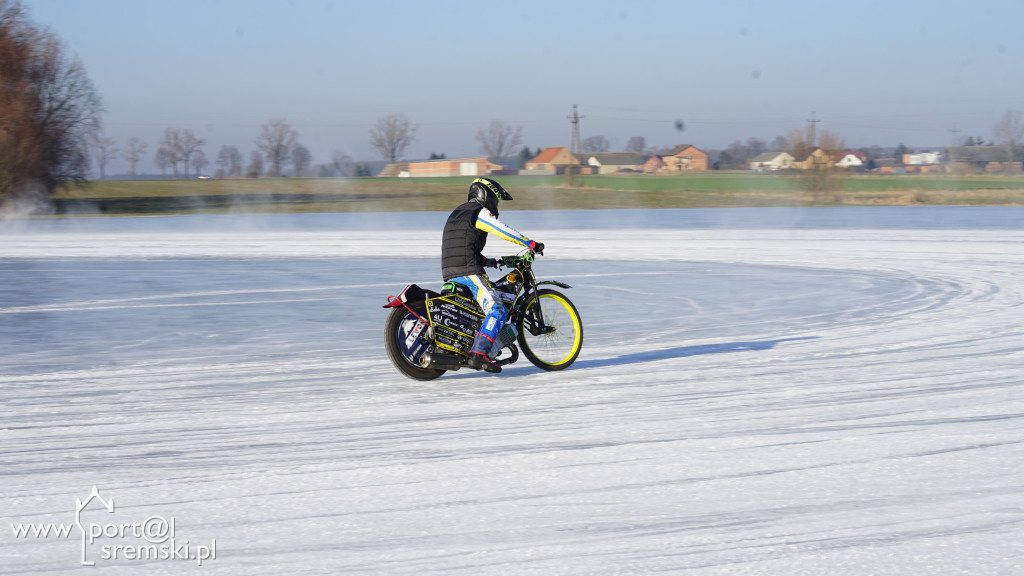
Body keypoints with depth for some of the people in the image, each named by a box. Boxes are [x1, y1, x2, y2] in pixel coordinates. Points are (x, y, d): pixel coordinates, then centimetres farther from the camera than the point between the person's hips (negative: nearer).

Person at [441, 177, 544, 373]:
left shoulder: (457, 213, 25)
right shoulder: (479, 212, -4)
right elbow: (505, 231, -13)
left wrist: (485, 260, 29)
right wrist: (532, 244, -6)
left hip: (450, 274, 10)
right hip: (469, 272, -10)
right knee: (496, 309, -16)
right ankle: (479, 354, -32)